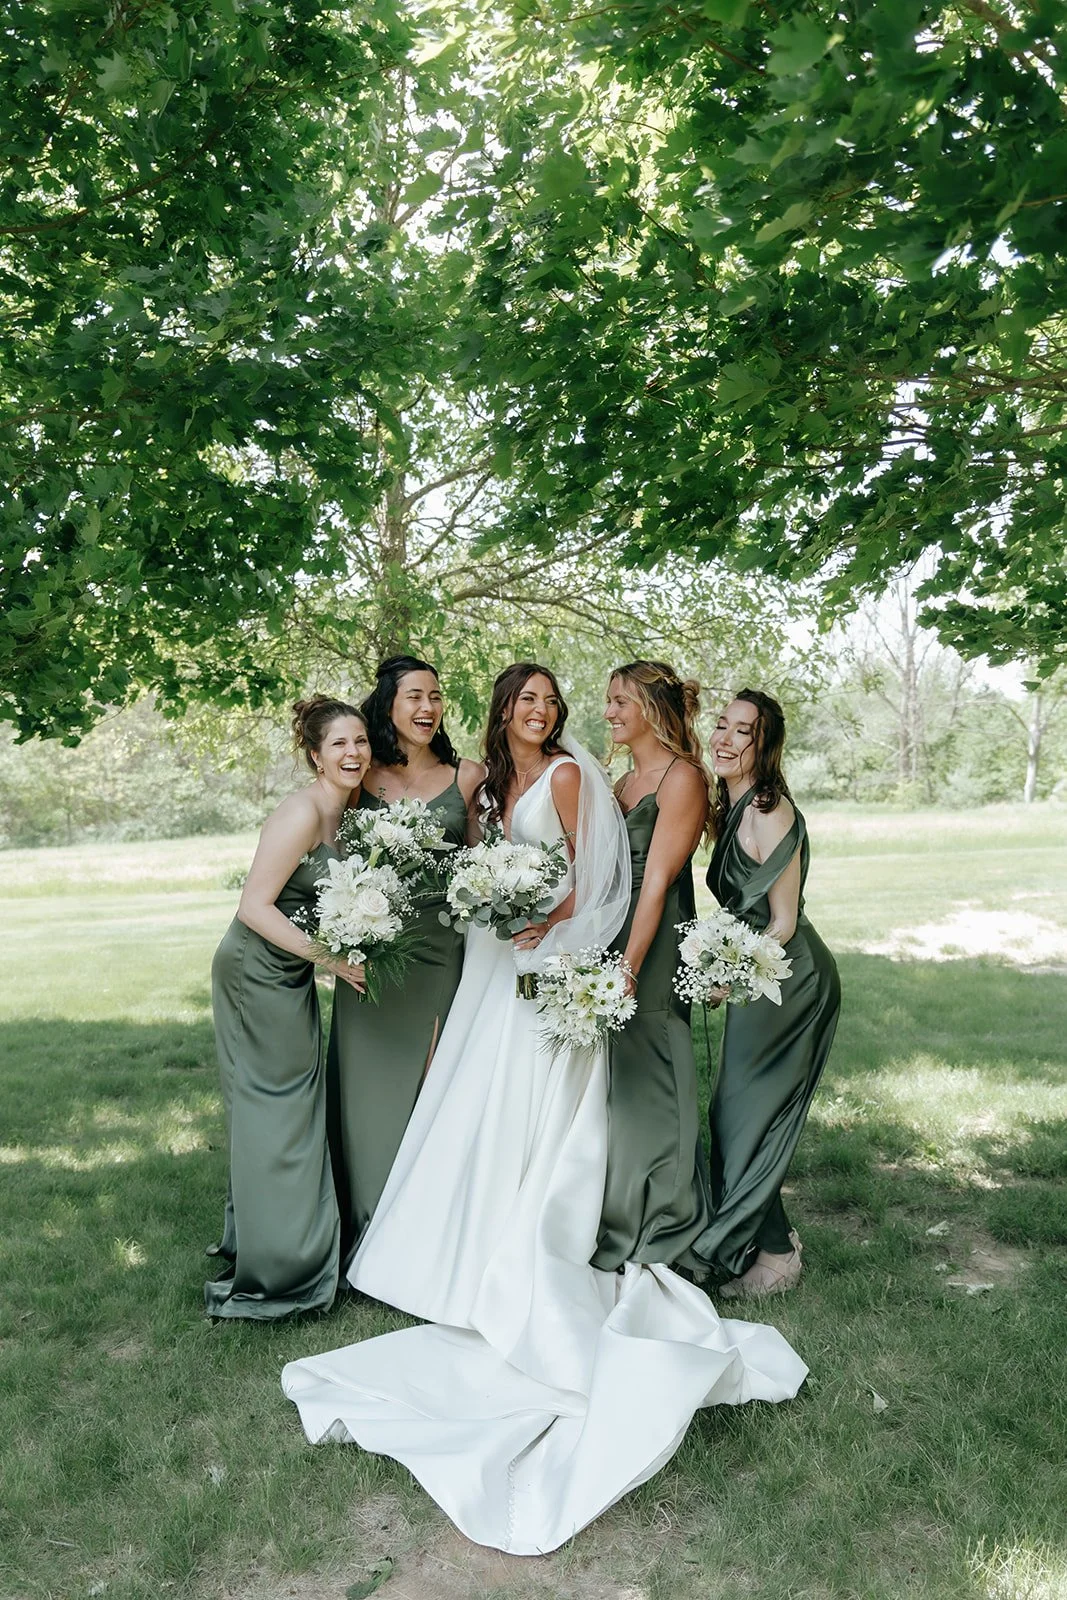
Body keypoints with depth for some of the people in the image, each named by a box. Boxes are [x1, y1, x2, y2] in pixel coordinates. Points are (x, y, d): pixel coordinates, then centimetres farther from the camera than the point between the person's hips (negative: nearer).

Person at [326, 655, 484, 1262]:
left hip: (442, 946, 0)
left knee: (432, 1089, 5)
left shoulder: (467, 776, 4)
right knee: (372, 1086, 6)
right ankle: (369, 1231, 20)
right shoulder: (363, 779, 4)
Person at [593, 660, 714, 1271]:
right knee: (612, 1081, 13)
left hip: (656, 946, -8)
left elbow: (657, 881, -16)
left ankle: (661, 1239, 16)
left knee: (645, 1082, 0)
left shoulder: (681, 778, -10)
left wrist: (629, 968, -20)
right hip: (610, 938, 8)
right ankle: (617, 1229, 27)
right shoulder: (625, 782, 16)